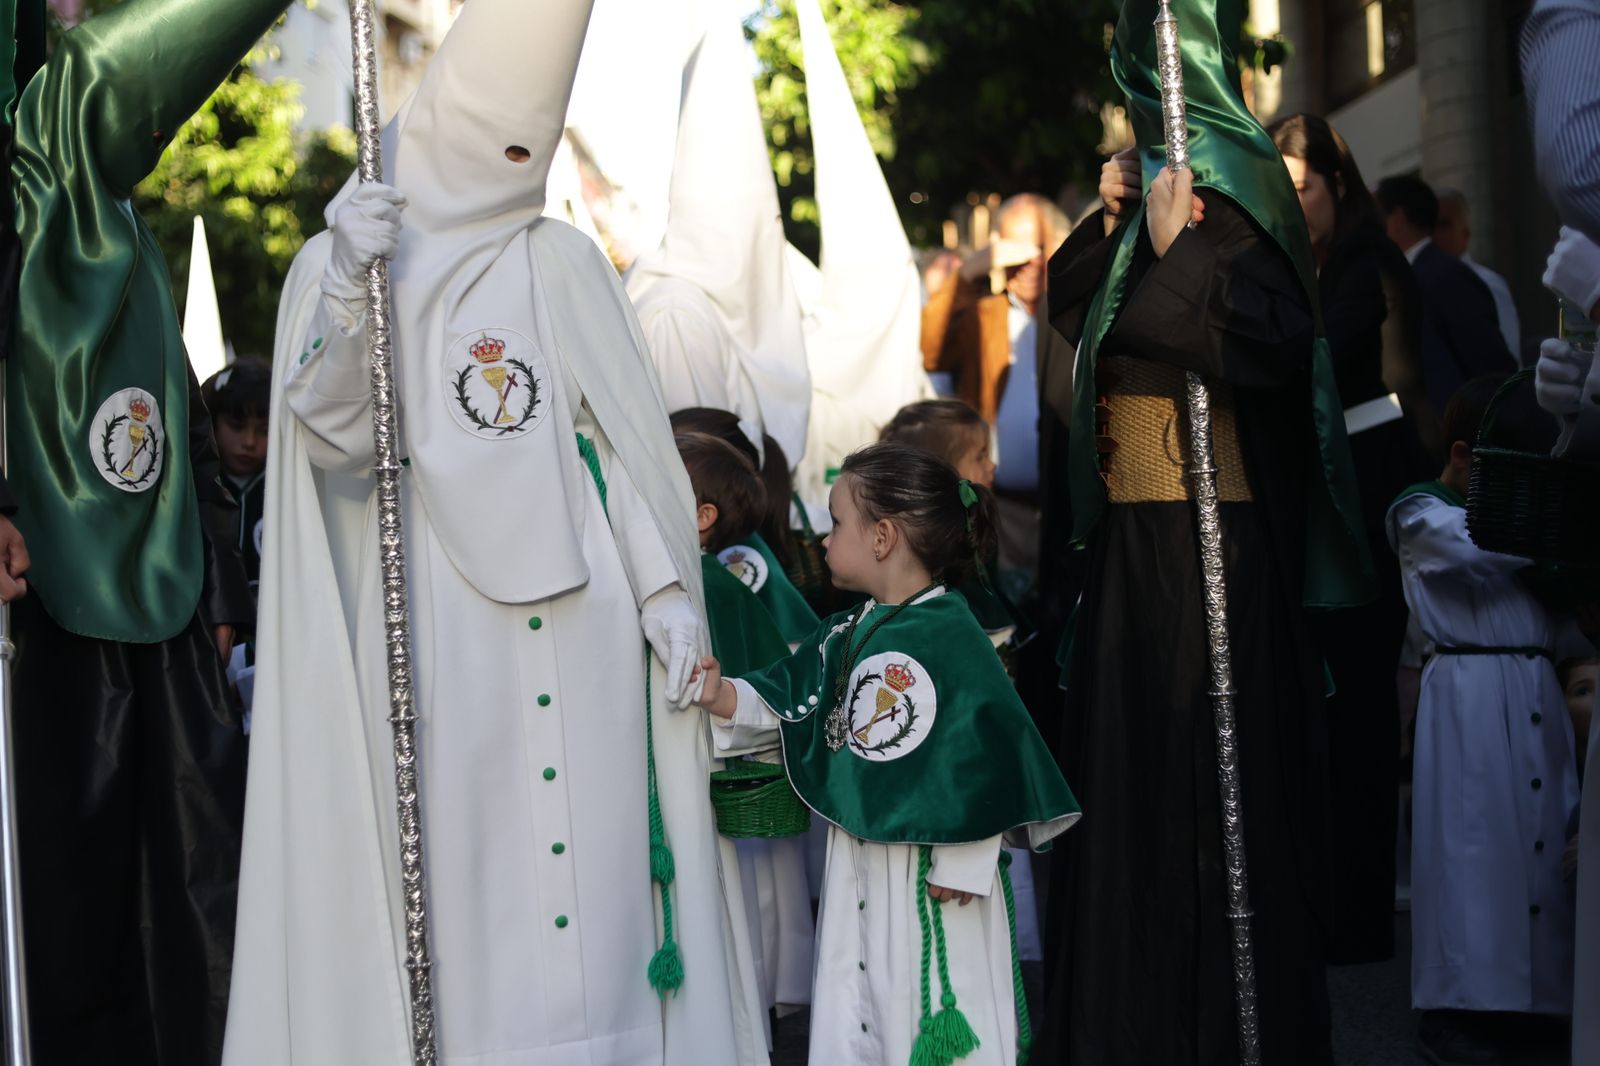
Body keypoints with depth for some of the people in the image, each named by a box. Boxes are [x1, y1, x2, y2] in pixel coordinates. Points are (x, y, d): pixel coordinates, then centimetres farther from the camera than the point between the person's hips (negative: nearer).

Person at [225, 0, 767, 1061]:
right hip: (430, 633, -1)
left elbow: (628, 435, 6)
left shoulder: (560, 263, 9)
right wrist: (345, 290, -19)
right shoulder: (337, 263, 7)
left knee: (592, 870, 0)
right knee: (451, 865, -1)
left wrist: (670, 598, -3)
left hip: (576, 626, 1)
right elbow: (335, 442, -5)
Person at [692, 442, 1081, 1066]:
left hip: (930, 866, -8)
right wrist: (725, 699, -1)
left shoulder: (952, 636, -16)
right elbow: (788, 705, 16)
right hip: (856, 863, 8)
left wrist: (962, 858, -17)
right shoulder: (842, 637, 9)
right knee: (852, 1013, 15)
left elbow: (983, 747, -18)